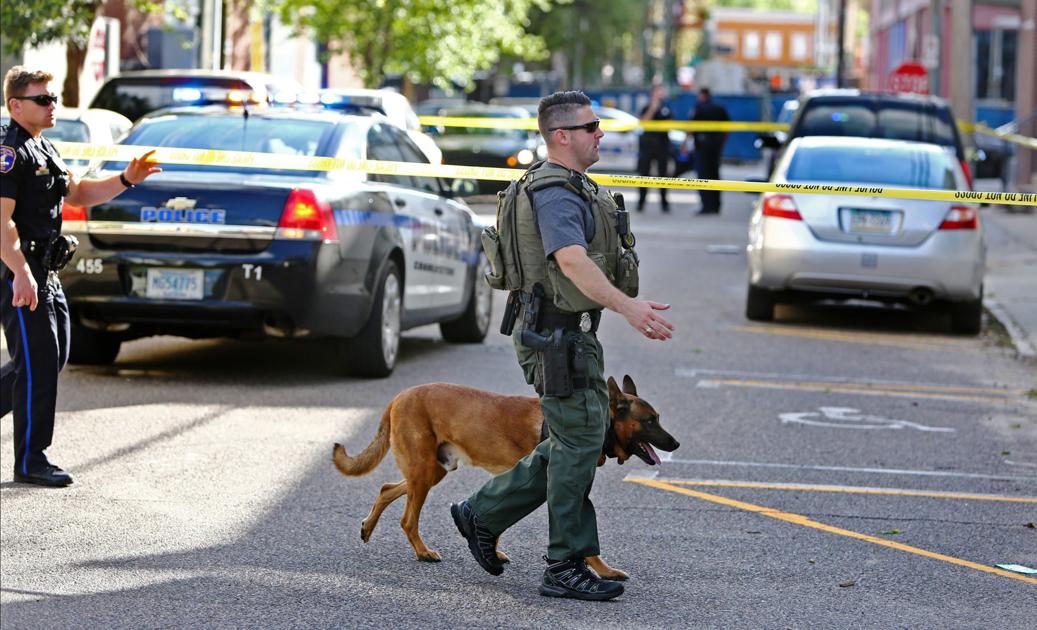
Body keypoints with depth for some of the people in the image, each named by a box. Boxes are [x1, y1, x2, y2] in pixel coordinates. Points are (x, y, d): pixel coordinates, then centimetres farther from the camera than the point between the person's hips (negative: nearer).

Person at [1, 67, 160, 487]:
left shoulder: (44, 151, 17)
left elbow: (78, 194, 25)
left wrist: (126, 180, 11)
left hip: (46, 273, 10)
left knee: (53, 356, 15)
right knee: (38, 362, -7)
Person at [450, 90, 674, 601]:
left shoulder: (571, 187, 17)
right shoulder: (556, 192, -17)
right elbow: (571, 261, -33)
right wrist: (627, 306, -42)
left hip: (572, 335, 10)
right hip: (558, 336, -10)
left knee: (569, 445, 14)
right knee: (578, 445, -6)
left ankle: (482, 514, 24)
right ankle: (565, 568, -1)